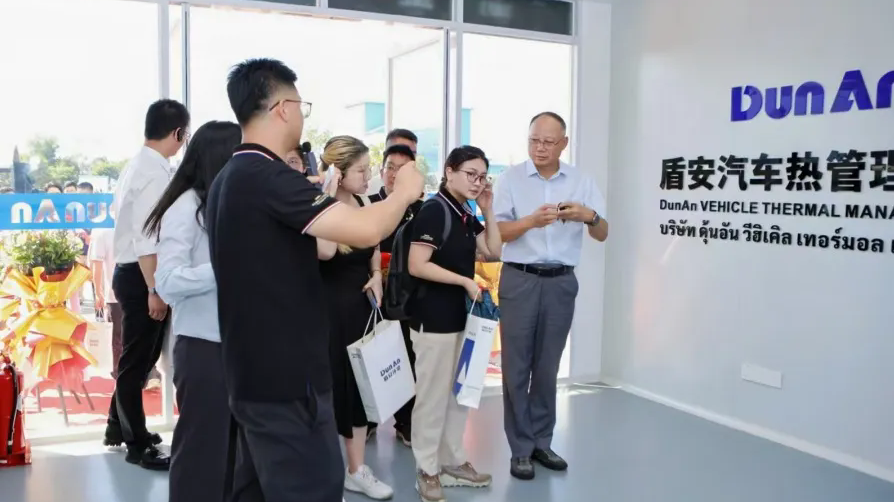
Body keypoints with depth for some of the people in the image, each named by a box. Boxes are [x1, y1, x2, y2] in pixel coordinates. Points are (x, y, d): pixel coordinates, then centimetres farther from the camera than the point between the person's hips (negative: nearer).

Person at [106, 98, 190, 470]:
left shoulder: (139, 165, 12)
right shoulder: (155, 172, -18)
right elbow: (146, 237, -23)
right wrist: (155, 290, -22)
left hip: (132, 272, 10)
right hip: (140, 276, -10)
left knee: (139, 357, 20)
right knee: (136, 361, 2)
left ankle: (120, 427, 36)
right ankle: (138, 445, 15)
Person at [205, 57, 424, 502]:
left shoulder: (231, 177, 11)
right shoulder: (267, 177, -20)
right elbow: (365, 231, -29)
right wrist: (403, 193, -11)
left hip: (253, 372, 10)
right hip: (287, 378, -10)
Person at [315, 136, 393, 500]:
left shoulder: (363, 205, 6)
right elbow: (325, 251, -34)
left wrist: (376, 274, 2)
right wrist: (330, 198, -30)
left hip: (360, 305, 7)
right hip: (327, 307, -7)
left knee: (359, 382, 13)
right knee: (328, 384, 2)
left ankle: (357, 470, 28)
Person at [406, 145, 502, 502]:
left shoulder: (467, 215, 10)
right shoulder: (434, 210, -15)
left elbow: (494, 252, 12)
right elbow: (416, 266, -21)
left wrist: (488, 210, 3)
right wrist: (465, 281, -19)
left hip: (462, 316, 9)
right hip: (434, 319, -9)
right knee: (433, 395, 2)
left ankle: (453, 461, 30)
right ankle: (427, 471, 16)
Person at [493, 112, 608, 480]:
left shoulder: (581, 181, 4)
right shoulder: (511, 178, -1)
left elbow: (602, 235, 0)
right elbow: (497, 233, -7)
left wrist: (589, 216, -22)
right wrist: (532, 220, -25)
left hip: (561, 282, 2)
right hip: (520, 280, -2)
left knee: (547, 367, 12)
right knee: (517, 367, 2)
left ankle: (541, 442, 24)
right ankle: (520, 449, 12)